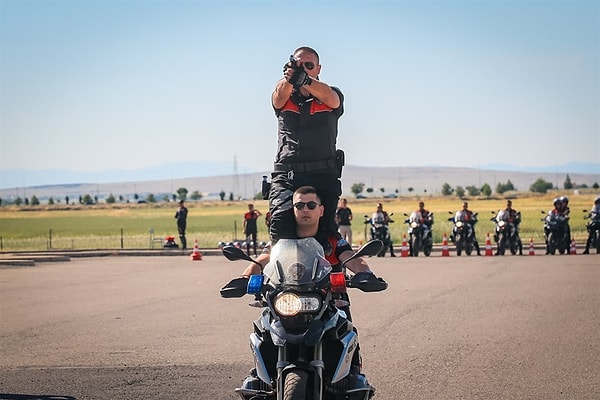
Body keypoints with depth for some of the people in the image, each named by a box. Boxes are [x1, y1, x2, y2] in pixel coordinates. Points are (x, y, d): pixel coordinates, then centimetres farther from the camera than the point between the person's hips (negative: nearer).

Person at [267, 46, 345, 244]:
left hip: (323, 175, 0)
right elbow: (280, 95, -11)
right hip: (285, 175, 0)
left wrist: (303, 79, -35)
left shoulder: (332, 96, 12)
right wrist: (289, 77, -37)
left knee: (324, 231, -9)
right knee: (280, 224, -22)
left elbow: (329, 97, -13)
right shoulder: (284, 98, 15)